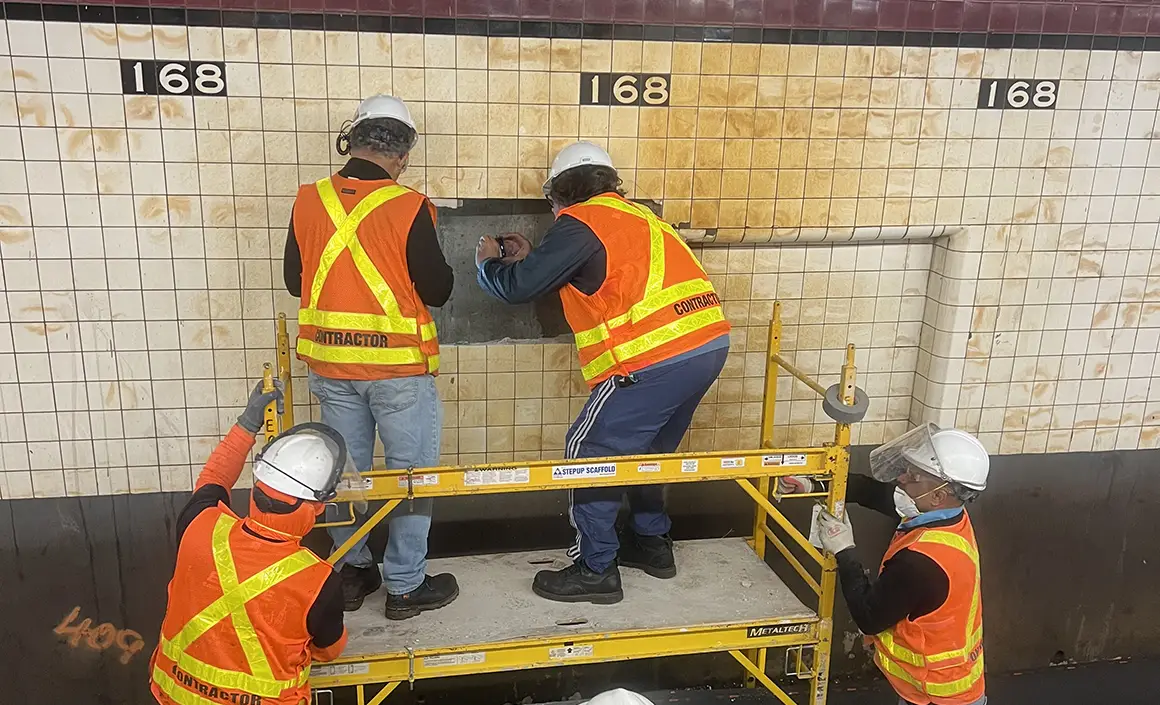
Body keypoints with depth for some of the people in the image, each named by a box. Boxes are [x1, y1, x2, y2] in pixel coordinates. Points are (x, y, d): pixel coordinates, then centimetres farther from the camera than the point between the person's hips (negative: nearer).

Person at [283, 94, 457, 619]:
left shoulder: (309, 201, -3)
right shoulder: (408, 207, -16)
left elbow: (295, 280, 8)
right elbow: (437, 290, -10)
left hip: (329, 362, 5)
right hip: (398, 364, -4)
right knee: (412, 473, 10)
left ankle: (352, 572, 31)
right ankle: (406, 586, 18)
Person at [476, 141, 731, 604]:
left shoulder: (580, 222, -3)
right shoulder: (635, 215, 24)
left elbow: (518, 287, -4)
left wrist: (488, 263, 18)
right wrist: (531, 259, 36)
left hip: (658, 358, -9)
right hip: (709, 344, 9)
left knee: (590, 453, 4)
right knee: (647, 448, 27)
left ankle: (596, 570, 11)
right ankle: (652, 542, 38)